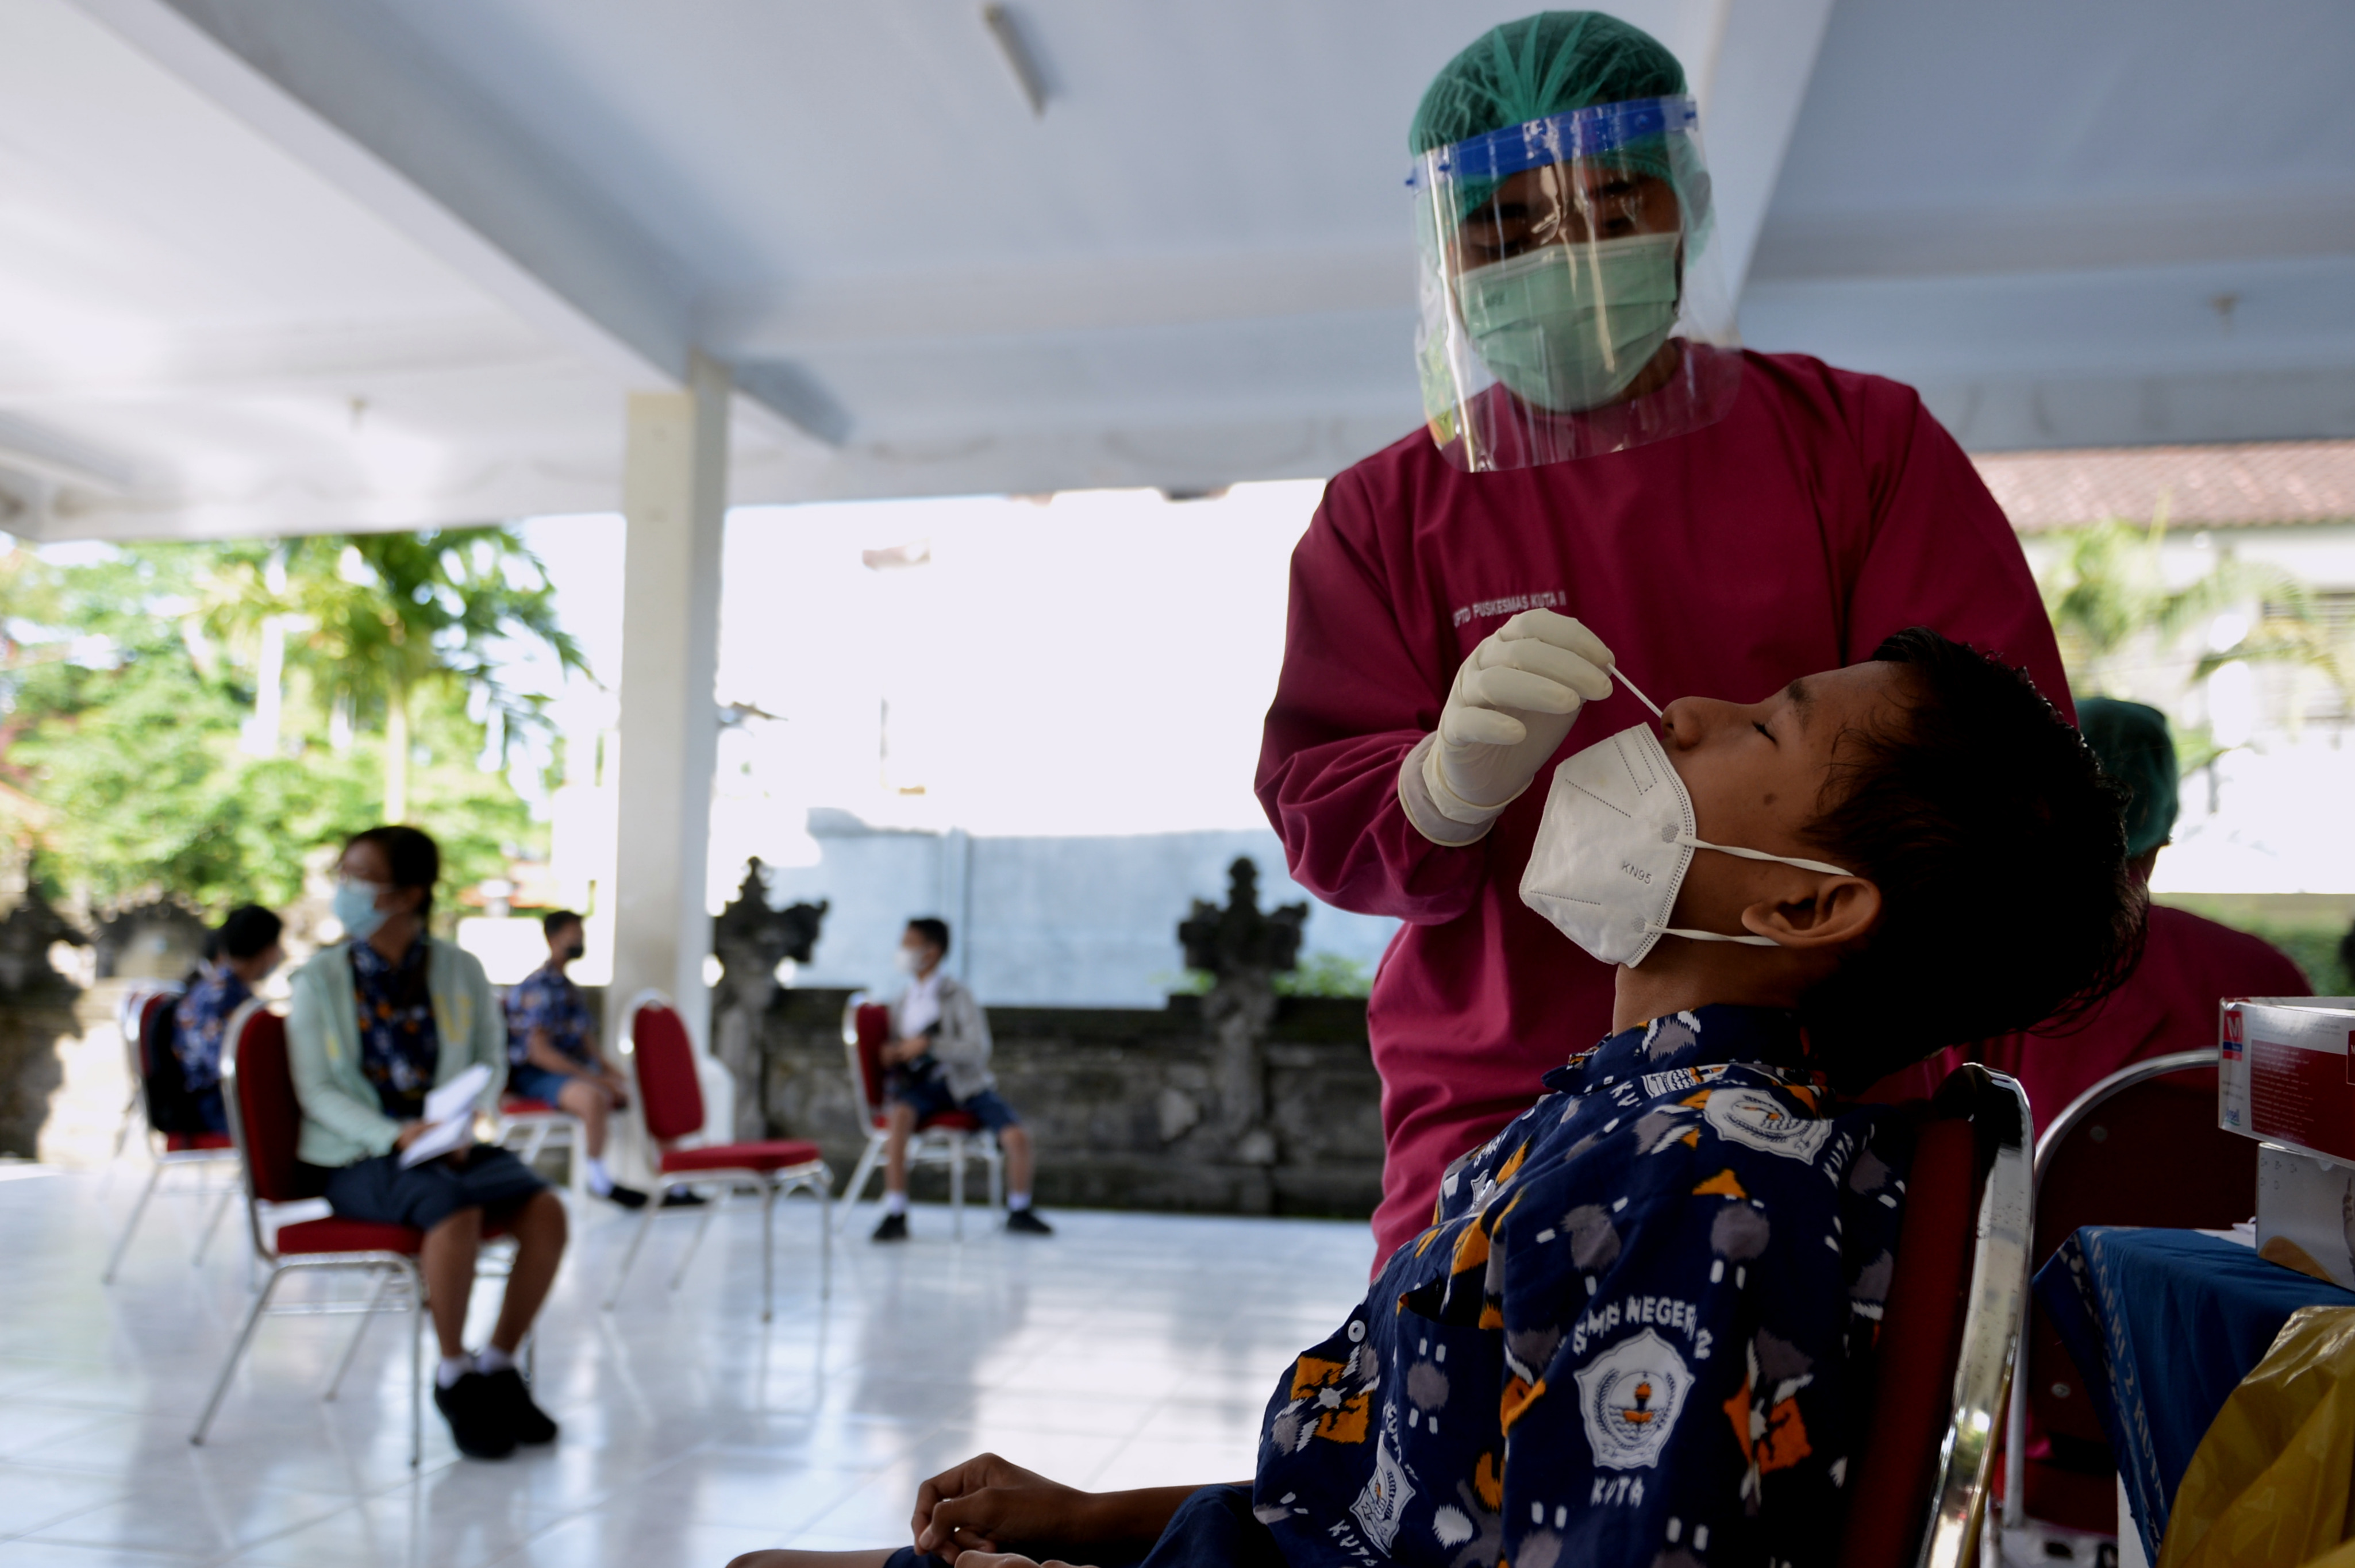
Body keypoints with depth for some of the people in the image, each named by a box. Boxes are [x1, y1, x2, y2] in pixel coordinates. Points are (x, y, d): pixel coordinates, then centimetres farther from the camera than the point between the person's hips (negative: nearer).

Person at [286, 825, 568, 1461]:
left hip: (448, 1145, 3)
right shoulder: (321, 978, 1)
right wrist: (394, 1136, -20)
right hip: (359, 1156, -3)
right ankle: (453, 1377, -14)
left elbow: (491, 1061, 10)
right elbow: (318, 1092, -4)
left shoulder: (461, 970, 6)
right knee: (456, 1210, -34)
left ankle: (497, 1366, -6)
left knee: (545, 1208, -24)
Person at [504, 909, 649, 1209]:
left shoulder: (569, 987, 18)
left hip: (575, 1070, 9)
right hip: (536, 1074, -9)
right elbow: (539, 1052, -20)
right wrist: (594, 1078, -22)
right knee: (593, 1097, -38)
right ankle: (599, 1180, -22)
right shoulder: (539, 987, -12)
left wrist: (611, 1071, -1)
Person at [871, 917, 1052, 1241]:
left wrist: (929, 1044, -21)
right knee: (899, 1114, -34)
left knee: (1017, 1135, -21)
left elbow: (978, 1050, -12)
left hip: (965, 1081, -2)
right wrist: (891, 1054, 0)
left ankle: (1019, 1212, 6)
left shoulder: (957, 995, -3)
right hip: (921, 1084, 2)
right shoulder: (901, 1002, 14)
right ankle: (895, 1215, -29)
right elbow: (895, 1049, 26)